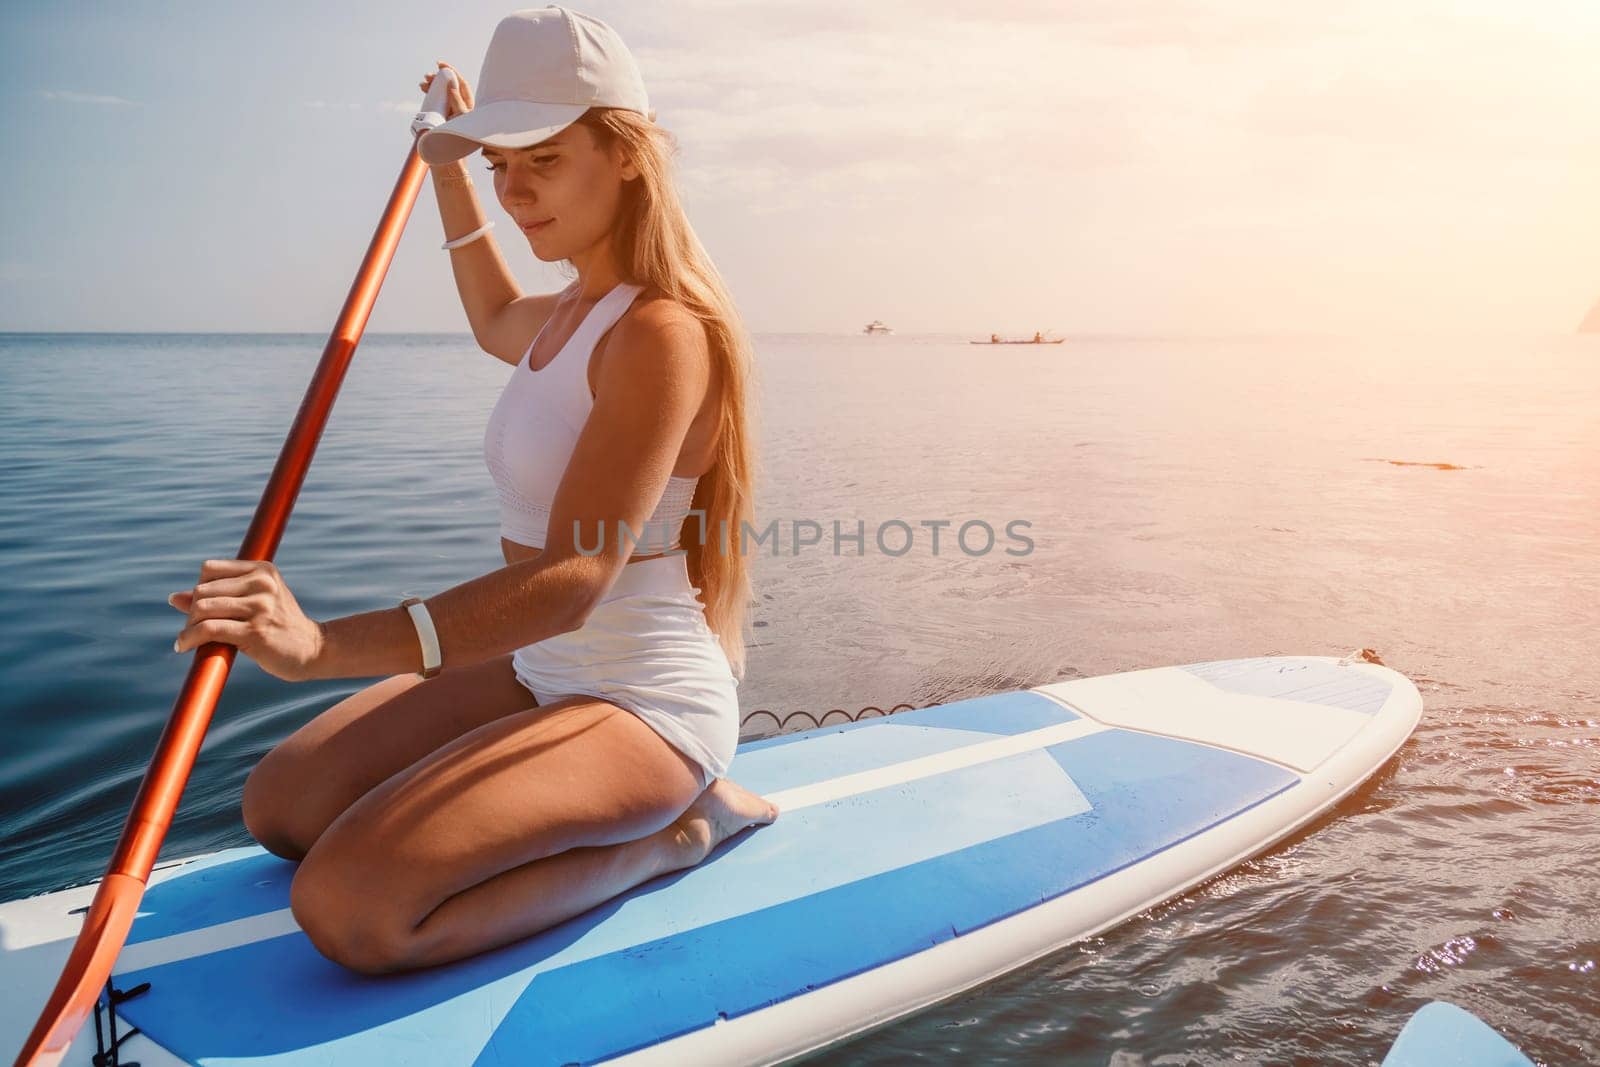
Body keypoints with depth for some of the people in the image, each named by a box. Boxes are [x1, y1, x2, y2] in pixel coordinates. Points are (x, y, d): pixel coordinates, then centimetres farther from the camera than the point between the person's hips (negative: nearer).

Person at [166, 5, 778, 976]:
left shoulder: (659, 332, -21)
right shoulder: (575, 312, 10)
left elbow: (571, 581, -32)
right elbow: (500, 326, 38)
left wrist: (327, 645, -42)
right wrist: (450, 169, 35)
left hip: (644, 701, -10)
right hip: (545, 671, 10)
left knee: (349, 906, -24)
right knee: (279, 805, 12)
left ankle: (668, 833, -4)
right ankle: (647, 806, 12)